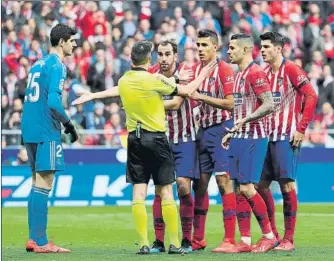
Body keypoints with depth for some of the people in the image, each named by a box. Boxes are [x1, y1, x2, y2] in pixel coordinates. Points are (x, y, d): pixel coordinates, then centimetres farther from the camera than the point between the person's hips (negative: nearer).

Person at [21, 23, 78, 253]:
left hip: (30, 130, 9)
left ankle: (34, 239, 12)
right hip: (46, 131, -9)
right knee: (43, 184, -9)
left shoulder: (39, 63, 17)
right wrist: (68, 124, -8)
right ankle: (40, 241, -10)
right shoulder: (56, 66, -10)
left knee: (38, 183, 12)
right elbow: (53, 101, -20)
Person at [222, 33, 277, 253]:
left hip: (253, 139, -9)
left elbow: (269, 105, -20)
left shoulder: (255, 73, -12)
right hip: (239, 138, 9)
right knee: (239, 189, 5)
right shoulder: (239, 75, 17)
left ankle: (269, 236, -1)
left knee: (247, 188, -11)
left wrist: (246, 119, -28)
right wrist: (232, 133, 21)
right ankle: (244, 241, 7)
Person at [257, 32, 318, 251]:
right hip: (267, 136, 8)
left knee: (287, 185, -8)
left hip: (287, 137, -8)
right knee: (261, 185, 6)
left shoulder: (291, 70, -8)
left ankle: (289, 240, -4)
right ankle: (272, 235, 16)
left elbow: (311, 97, -13)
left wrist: (301, 129, -15)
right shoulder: (265, 73, 14)